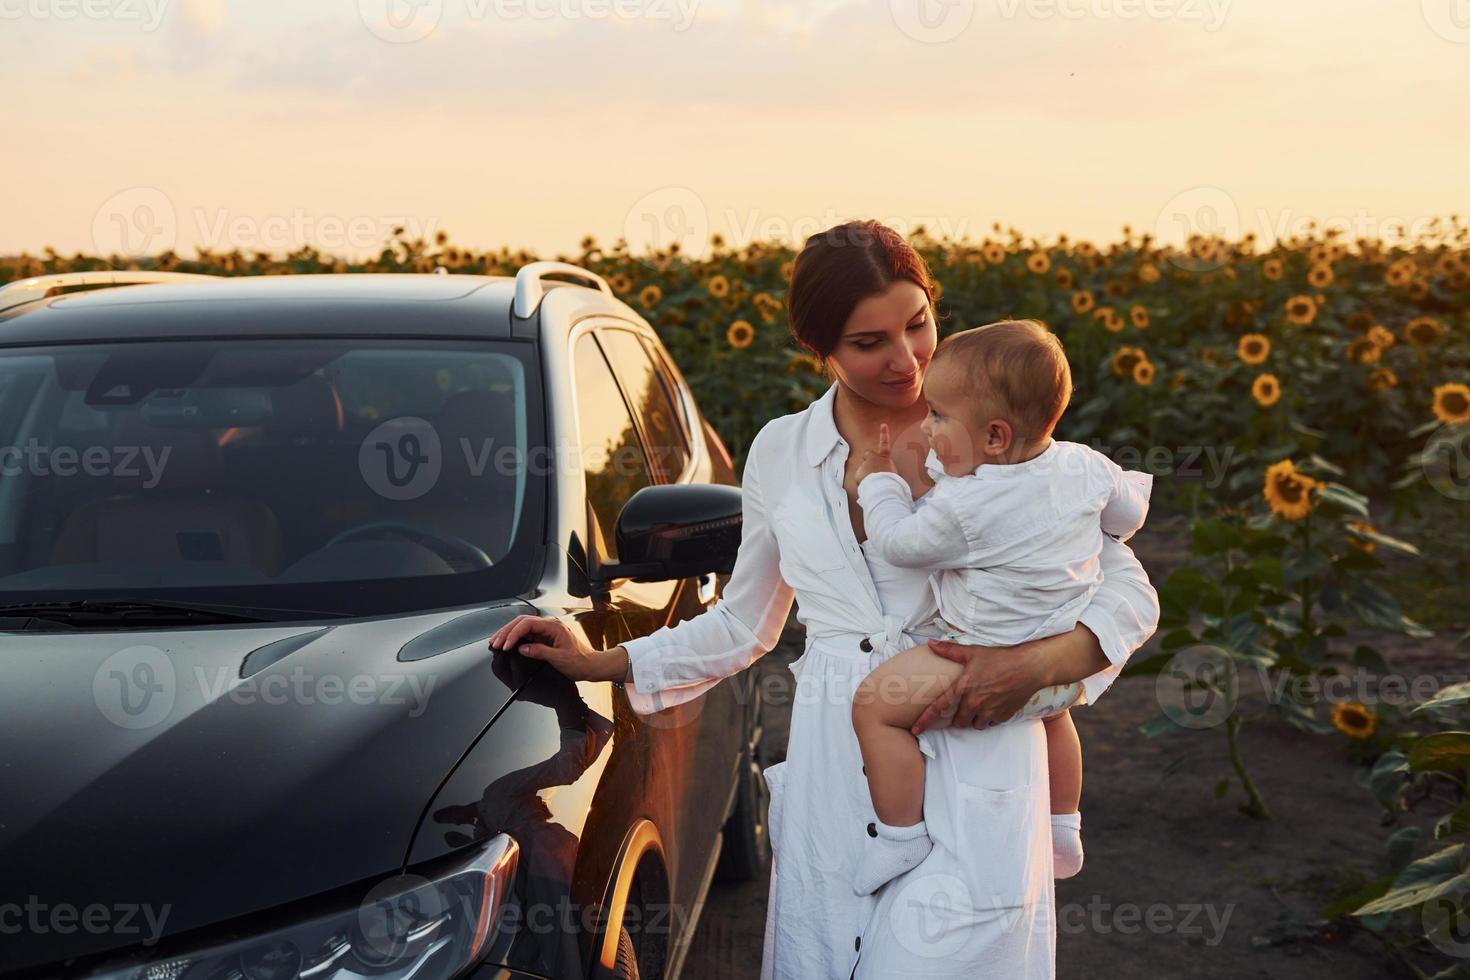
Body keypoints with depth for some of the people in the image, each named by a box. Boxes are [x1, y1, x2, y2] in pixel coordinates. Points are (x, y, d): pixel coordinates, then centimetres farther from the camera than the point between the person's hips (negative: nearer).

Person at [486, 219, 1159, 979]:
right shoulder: (781, 452, 7)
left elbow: (1129, 590, 0)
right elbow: (744, 625, 18)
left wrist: (1039, 663, -18)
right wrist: (601, 665, 13)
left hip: (970, 756, -3)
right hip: (833, 775, 3)